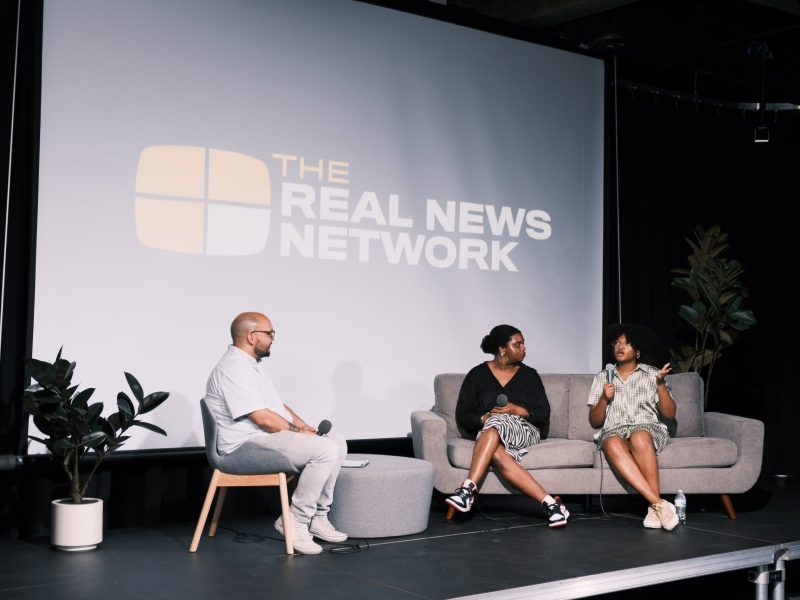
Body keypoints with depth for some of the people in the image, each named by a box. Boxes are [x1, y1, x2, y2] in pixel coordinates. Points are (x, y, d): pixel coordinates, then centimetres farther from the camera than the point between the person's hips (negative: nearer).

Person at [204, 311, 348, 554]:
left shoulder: (253, 364, 17)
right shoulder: (233, 369, -18)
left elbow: (277, 404, 21)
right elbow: (263, 418, -23)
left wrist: (304, 426, 5)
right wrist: (297, 431, -10)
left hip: (271, 435, 11)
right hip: (247, 444, -11)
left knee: (337, 443, 4)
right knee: (325, 450, -23)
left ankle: (317, 516, 4)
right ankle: (295, 522, -14)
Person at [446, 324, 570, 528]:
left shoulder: (530, 375, 13)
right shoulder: (477, 375, 10)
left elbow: (543, 414, 9)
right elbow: (462, 416, 7)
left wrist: (518, 410, -10)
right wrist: (484, 418, -13)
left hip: (525, 432, 0)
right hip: (488, 436, 0)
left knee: (496, 423, -35)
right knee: (496, 454, -38)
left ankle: (468, 489, -42)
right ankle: (549, 503, -42)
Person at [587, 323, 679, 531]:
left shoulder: (651, 374, 17)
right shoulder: (601, 378, 21)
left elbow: (670, 414, 11)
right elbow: (594, 421, 16)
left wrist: (661, 384, -3)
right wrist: (604, 399, -2)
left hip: (648, 428, -1)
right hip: (614, 430, 1)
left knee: (639, 437, -39)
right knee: (613, 444, -38)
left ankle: (654, 508, -38)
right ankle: (660, 504, -44)